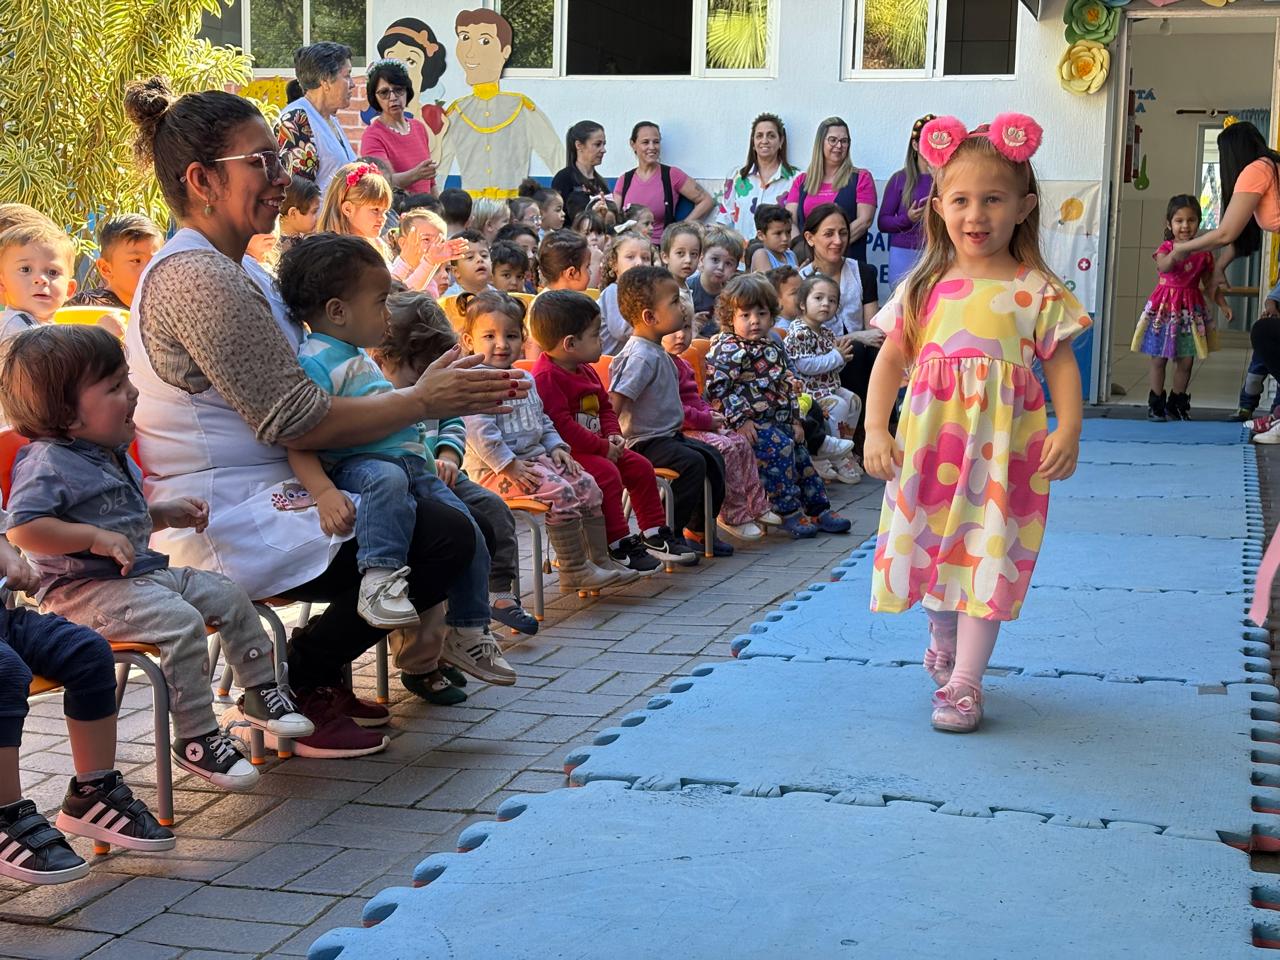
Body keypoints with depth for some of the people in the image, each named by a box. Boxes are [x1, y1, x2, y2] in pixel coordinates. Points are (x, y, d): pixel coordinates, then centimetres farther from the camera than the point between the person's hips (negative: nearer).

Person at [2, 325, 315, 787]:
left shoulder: (113, 454, 14)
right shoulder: (48, 463, -17)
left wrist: (166, 514, 12)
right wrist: (96, 538, -27)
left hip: (141, 573, 10)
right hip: (83, 590, -10)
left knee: (227, 595, 6)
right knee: (182, 621, -28)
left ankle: (260, 691, 19)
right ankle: (196, 740, -20)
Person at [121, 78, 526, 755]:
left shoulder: (207, 267, 16)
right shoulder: (199, 277, -19)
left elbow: (284, 391, 14)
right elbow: (294, 421, -22)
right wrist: (422, 401, -13)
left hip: (233, 503, 11)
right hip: (230, 527, -11)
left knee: (426, 501, 18)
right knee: (447, 538, -15)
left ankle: (320, 676, 17)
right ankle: (291, 690, -2)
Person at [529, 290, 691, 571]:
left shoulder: (585, 370, 14)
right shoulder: (546, 377, -20)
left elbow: (605, 406, 23)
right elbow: (561, 424, -27)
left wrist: (613, 435, 2)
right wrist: (602, 447, -22)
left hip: (597, 448, 10)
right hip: (566, 452, -10)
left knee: (640, 467, 6)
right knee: (607, 473, -29)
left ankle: (655, 534, 15)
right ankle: (619, 544, -22)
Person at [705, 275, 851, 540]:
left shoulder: (774, 348, 17)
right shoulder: (728, 349, -11)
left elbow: (787, 386, 23)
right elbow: (718, 388, -19)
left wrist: (795, 420, 14)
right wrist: (740, 421, -22)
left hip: (777, 421, 9)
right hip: (749, 422, -9)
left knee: (799, 449, 11)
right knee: (779, 447, -25)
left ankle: (818, 508, 23)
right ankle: (788, 512, -20)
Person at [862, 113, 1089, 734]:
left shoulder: (1036, 291, -2)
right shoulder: (924, 286, 5)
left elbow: (1061, 364, -2)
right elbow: (890, 360, 4)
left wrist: (1069, 430, -14)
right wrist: (875, 430, -5)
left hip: (1002, 448, -3)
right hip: (930, 444, 3)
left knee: (988, 556, -2)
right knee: (935, 548, 15)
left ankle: (963, 683, 5)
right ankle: (943, 643, 42)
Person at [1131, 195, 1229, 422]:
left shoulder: (1204, 253, 4)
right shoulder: (1165, 248, -5)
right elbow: (1163, 266, -28)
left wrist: (1223, 304, 0)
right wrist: (1178, 252, -47)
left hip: (1190, 309, 3)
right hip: (1164, 309, -2)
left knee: (1186, 361, 3)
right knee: (1159, 359, 2)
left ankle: (1177, 403, 18)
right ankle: (1156, 404, 13)